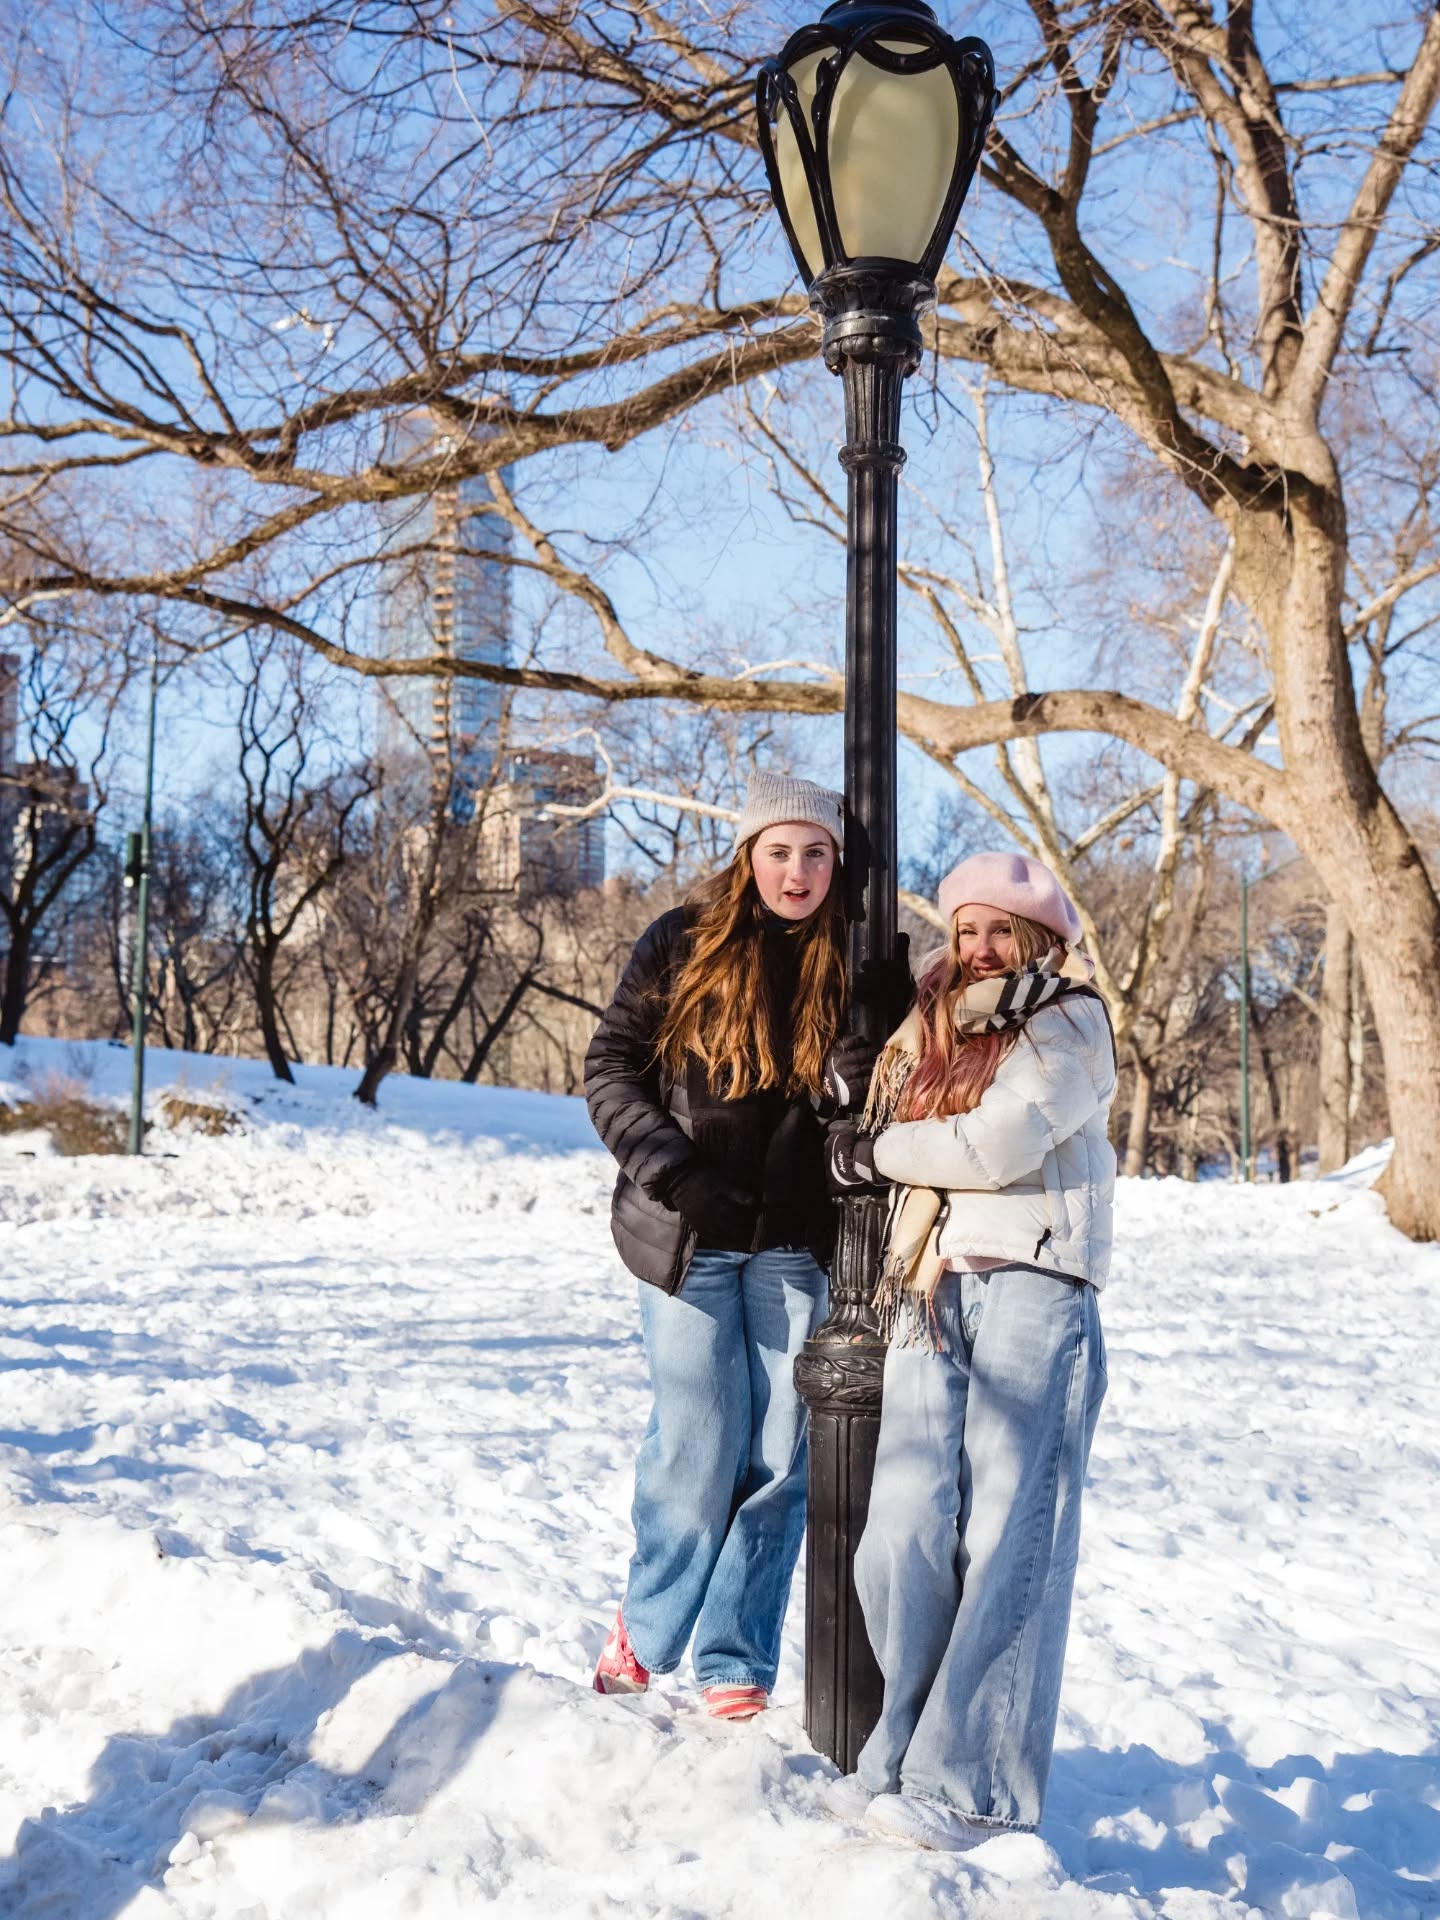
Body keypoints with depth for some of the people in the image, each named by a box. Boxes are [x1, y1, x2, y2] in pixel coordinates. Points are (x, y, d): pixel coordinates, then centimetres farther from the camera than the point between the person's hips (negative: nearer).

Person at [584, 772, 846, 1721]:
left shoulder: (853, 964, 4)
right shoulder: (681, 944, 0)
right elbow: (611, 1066, 1)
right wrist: (669, 1168, -12)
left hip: (796, 1246, 2)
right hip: (689, 1236, -2)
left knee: (780, 1457, 2)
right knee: (699, 1446, -2)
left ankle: (736, 1666, 17)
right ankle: (646, 1627, 24)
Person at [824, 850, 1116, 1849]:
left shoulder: (1070, 1025, 4)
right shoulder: (930, 1034, 25)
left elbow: (1001, 1145, -9)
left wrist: (875, 1150, 2)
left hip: (1034, 1286, -6)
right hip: (933, 1290, 6)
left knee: (1006, 1535, -7)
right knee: (907, 1535, -2)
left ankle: (970, 1783, -5)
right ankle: (909, 1753, 8)